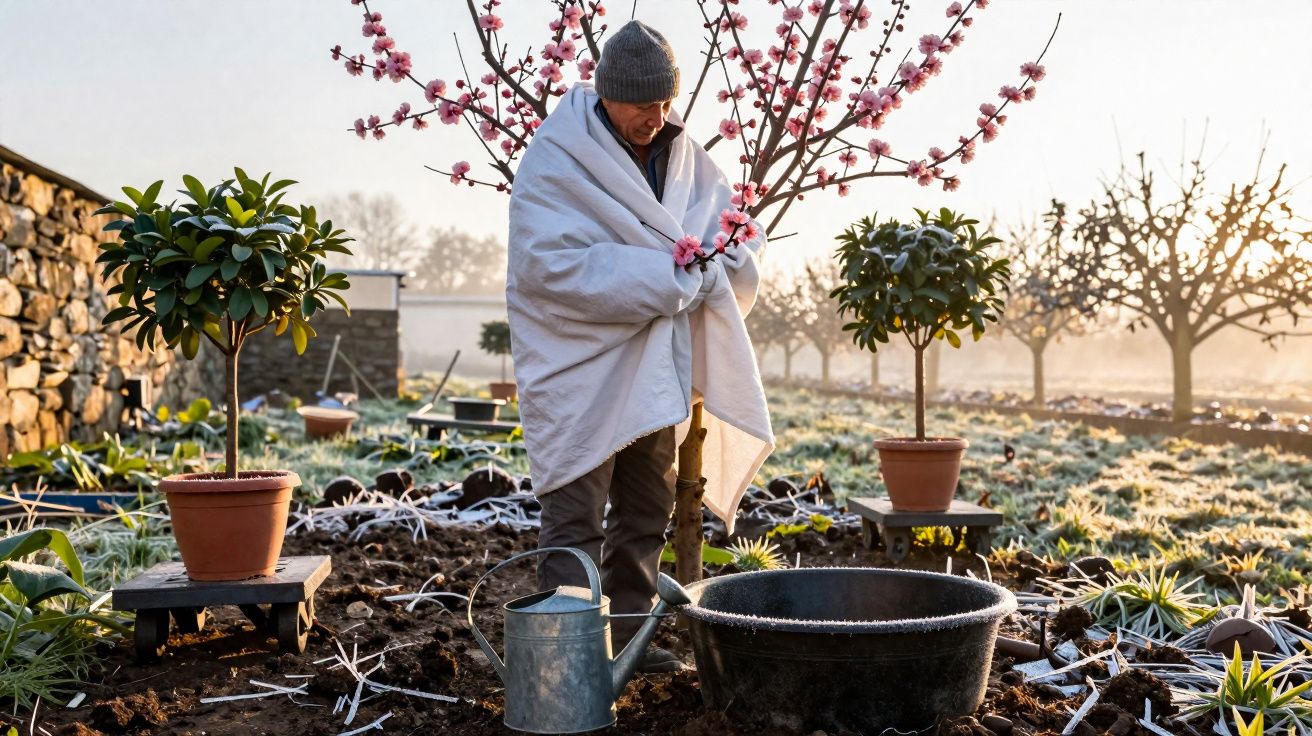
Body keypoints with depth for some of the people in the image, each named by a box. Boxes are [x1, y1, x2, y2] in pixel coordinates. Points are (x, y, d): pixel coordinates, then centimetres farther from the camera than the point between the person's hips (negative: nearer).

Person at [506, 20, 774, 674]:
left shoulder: (680, 155, 6)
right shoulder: (556, 161, -13)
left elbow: (744, 232, 11)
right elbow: (552, 265, -25)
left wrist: (714, 260, -14)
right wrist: (664, 275, -25)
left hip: (654, 368, 7)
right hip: (579, 368, -7)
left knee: (647, 513, 15)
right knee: (575, 518, -6)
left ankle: (630, 635, 28)